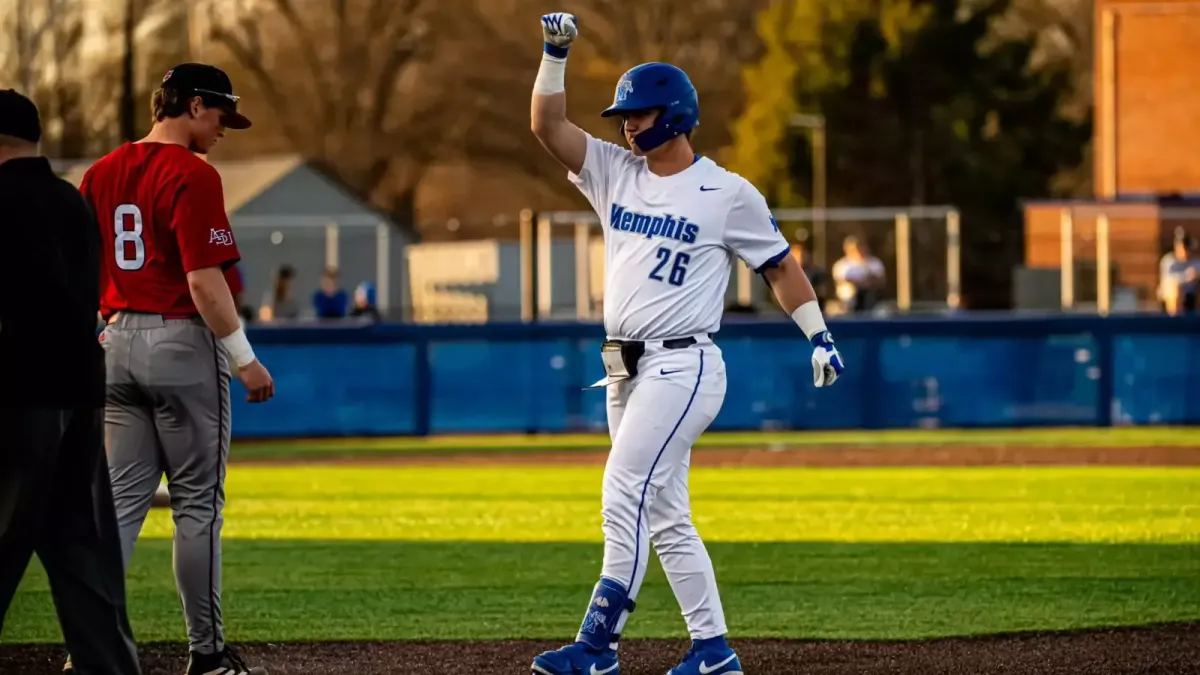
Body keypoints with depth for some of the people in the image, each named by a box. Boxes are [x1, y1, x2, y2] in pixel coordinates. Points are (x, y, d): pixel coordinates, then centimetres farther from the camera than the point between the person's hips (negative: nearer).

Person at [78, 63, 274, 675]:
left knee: (121, 501, 7)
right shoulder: (193, 176, -12)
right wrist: (244, 359, -14)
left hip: (117, 345, 7)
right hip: (181, 343, -7)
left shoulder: (102, 173, 10)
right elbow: (204, 279, -18)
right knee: (197, 503, 1)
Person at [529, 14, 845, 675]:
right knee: (664, 515, 8)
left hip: (683, 367, -7)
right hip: (625, 370, 7)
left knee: (626, 497, -16)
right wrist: (555, 54, -7)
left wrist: (819, 336, -2)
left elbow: (778, 265, 4)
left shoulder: (728, 193, -3)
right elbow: (546, 126, 4)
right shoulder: (615, 171, 11)